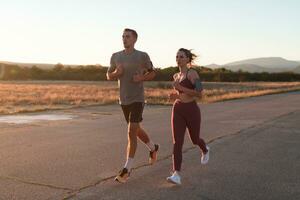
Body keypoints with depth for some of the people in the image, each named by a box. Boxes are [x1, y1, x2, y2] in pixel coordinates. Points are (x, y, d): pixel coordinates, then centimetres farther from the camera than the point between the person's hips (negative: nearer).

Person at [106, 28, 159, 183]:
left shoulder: (143, 56, -6)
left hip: (137, 99, -5)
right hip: (124, 100, 5)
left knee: (131, 133, -13)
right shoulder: (116, 56, 4)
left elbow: (152, 73, 5)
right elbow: (109, 76, 11)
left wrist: (141, 78, -17)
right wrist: (116, 73, -13)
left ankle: (127, 169, -7)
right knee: (136, 130, 19)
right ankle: (153, 148, 47)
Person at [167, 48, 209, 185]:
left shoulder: (193, 73, -10)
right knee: (177, 142, -10)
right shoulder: (176, 76, 12)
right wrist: (175, 95, 7)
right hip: (177, 110, 5)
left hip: (192, 110, -5)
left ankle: (205, 150, 53)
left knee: (195, 139, 17)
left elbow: (199, 94, -18)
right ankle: (176, 175, -15)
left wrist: (181, 88, -22)